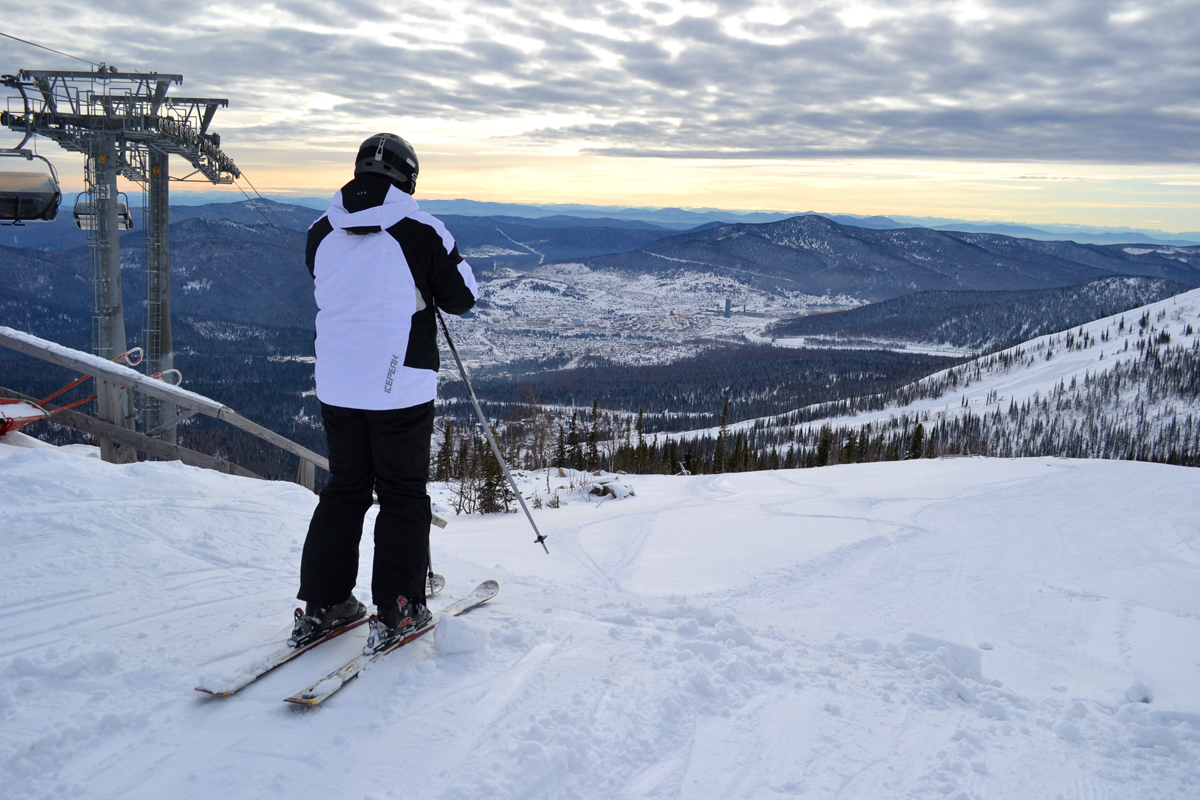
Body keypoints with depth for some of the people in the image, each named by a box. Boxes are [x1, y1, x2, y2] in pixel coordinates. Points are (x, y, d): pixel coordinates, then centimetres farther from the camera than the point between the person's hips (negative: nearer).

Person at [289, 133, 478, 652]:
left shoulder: (321, 232, 4)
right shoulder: (420, 231, -12)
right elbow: (462, 297, -2)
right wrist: (447, 264, 17)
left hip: (336, 386, 5)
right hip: (401, 388, -5)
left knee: (344, 489, 17)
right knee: (403, 496, 7)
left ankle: (322, 605, 21)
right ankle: (397, 612, 10)